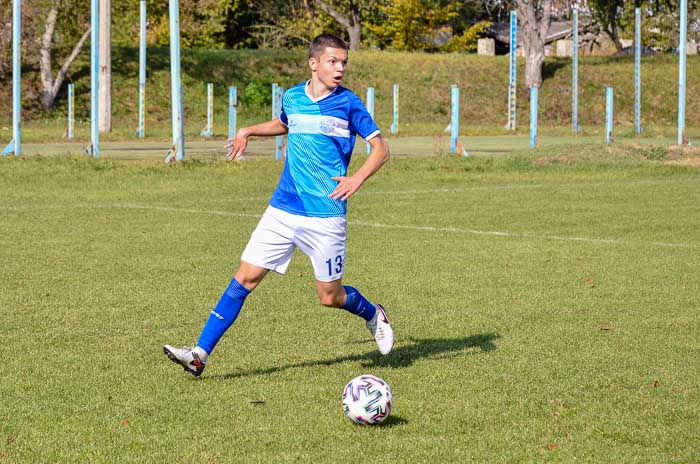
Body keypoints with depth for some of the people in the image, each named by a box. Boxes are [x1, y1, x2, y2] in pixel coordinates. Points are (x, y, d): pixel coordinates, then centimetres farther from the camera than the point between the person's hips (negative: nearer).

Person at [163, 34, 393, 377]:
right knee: (245, 277, -4)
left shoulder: (348, 103, -5)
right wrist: (248, 132, 18)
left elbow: (381, 148, -3)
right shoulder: (292, 98, 7)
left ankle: (373, 314, 36)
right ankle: (200, 354, -5)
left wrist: (358, 178, -19)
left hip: (325, 216, -3)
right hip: (282, 210, 3)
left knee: (330, 297, 3)